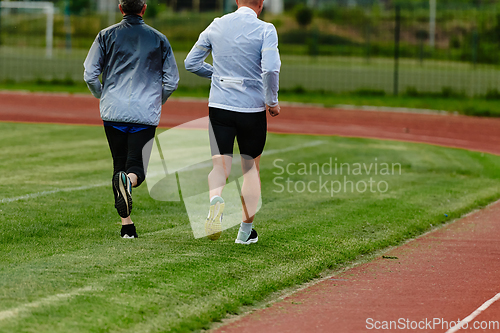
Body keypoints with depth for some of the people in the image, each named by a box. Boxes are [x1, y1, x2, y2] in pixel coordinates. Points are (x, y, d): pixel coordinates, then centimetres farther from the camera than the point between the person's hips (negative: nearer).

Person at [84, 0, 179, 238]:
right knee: (137, 164, 0)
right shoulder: (159, 39, 5)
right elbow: (171, 81, 8)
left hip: (113, 112, 1)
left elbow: (90, 75, 1)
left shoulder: (106, 36, 4)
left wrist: (101, 95, 20)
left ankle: (126, 224, 9)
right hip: (146, 114, -1)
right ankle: (129, 180, -37)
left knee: (119, 164, 11)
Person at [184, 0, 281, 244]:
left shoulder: (216, 26, 4)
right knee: (251, 167, 14)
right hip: (252, 109, -2)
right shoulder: (265, 30, -8)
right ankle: (246, 230, 17)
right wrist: (272, 102, -7)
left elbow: (191, 63, 8)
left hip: (220, 105, 2)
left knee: (220, 166, 3)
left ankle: (216, 199, -31)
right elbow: (271, 69, -21)